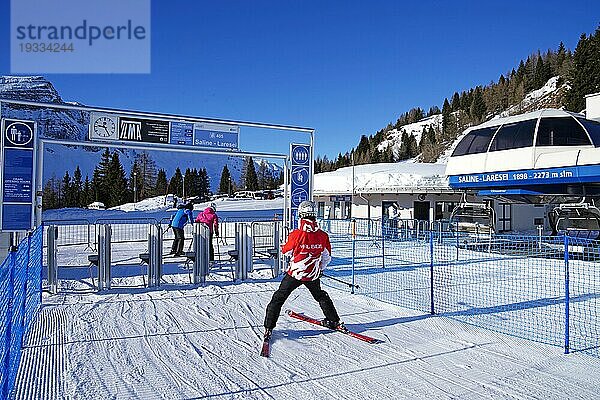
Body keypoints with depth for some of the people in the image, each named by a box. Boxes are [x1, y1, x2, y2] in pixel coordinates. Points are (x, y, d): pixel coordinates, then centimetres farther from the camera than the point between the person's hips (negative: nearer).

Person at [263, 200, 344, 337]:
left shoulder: (296, 234, -20)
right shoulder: (323, 236, -9)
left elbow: (287, 251, -3)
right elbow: (327, 257, 4)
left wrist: (283, 247, 19)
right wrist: (320, 269, 21)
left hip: (295, 273, -3)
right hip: (313, 275, 4)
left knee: (278, 298, 10)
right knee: (321, 296, 28)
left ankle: (269, 327, 8)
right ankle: (334, 321, 34)